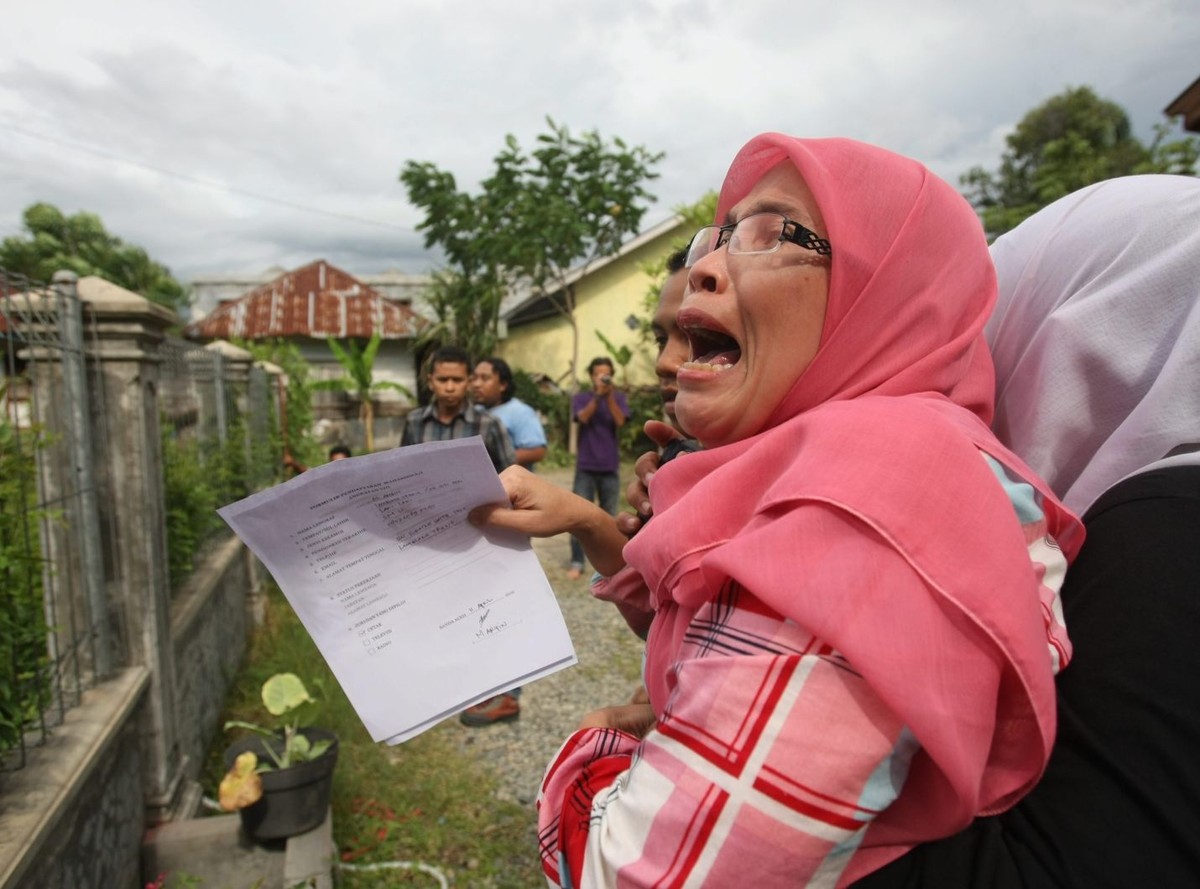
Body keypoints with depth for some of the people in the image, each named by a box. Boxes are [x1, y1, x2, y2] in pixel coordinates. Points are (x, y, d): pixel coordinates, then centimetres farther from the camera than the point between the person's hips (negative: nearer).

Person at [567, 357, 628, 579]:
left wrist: (609, 396, -22)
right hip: (586, 467, -1)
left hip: (610, 468, 1)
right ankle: (577, 562, 4)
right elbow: (583, 417, -16)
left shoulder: (619, 398, 5)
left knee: (608, 517, 7)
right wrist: (598, 395, -27)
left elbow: (620, 421, -12)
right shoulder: (581, 398, 2)